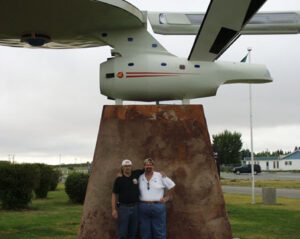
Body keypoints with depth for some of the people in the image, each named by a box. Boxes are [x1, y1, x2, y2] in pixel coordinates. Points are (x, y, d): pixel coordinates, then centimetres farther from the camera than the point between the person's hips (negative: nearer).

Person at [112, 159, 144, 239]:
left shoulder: (136, 174, 3)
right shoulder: (119, 179, -3)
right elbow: (114, 195, -1)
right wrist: (114, 209, -8)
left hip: (135, 207, 3)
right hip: (123, 208, -3)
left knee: (133, 232, 11)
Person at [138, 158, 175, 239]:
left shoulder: (160, 176, 0)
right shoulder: (140, 177, 5)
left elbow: (171, 186, 7)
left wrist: (166, 198, 4)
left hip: (158, 207, -2)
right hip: (143, 207, 2)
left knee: (159, 232, 3)